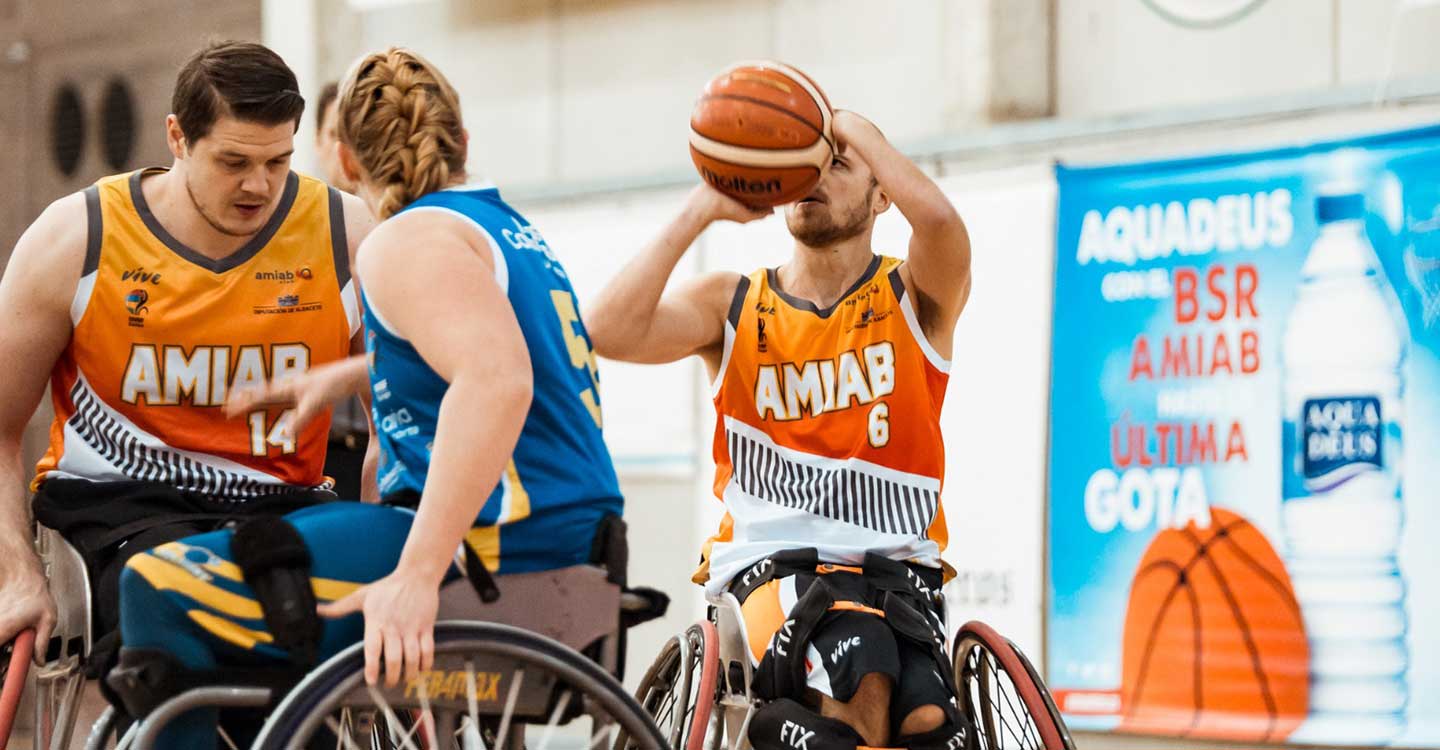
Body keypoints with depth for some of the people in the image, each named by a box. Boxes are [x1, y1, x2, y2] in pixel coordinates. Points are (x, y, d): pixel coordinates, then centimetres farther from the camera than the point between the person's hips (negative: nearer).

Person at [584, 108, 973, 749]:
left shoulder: (915, 298, 7)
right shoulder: (732, 305, 9)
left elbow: (937, 218, -19)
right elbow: (608, 332, -10)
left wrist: (846, 124, -7)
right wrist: (702, 209, -8)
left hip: (896, 569, 1)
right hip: (767, 565, -1)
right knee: (863, 679, -34)